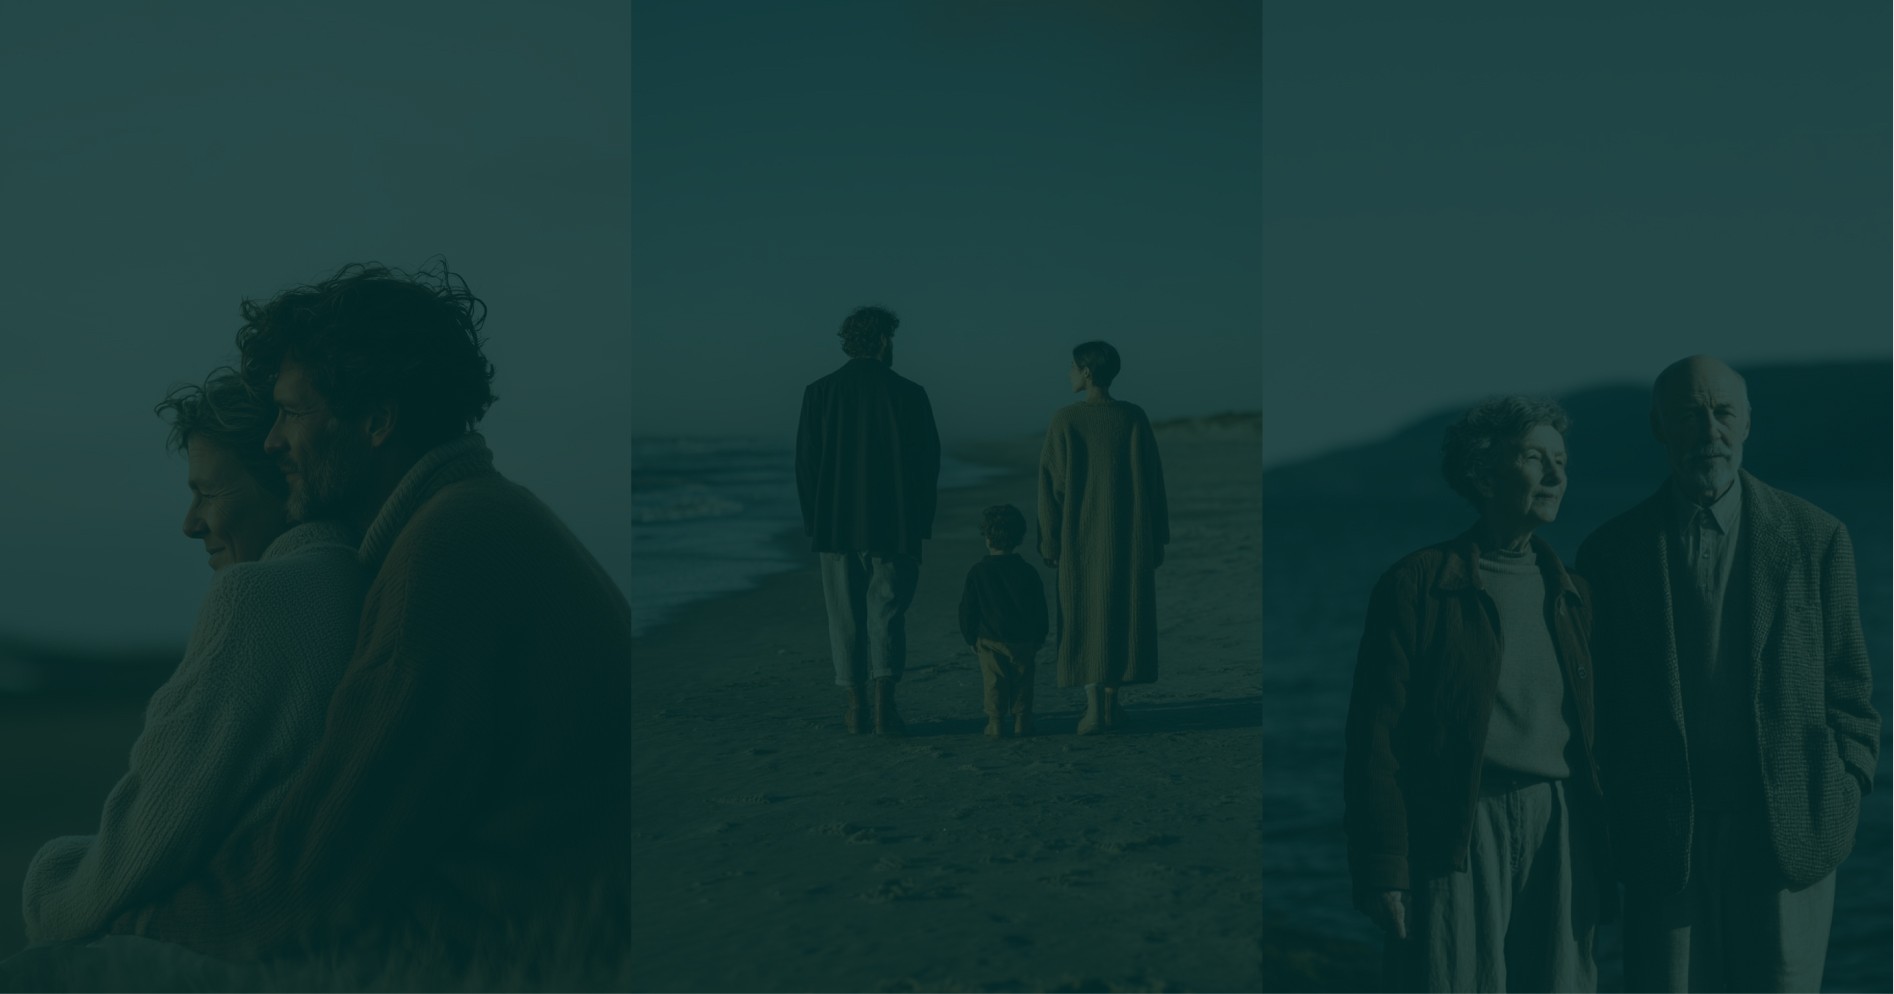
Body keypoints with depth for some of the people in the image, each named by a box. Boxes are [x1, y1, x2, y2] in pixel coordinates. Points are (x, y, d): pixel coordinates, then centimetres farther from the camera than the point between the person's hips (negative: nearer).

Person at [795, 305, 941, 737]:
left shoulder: (819, 392, 0)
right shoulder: (909, 394, -4)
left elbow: (805, 463, 2)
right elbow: (929, 462, -1)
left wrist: (814, 521, 10)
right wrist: (919, 523, 8)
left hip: (836, 524, 1)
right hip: (895, 525, -1)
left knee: (845, 615, 10)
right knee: (887, 611, 3)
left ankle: (854, 706, 11)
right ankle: (884, 705, -8)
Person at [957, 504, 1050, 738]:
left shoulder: (978, 572, -4)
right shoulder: (1028, 572, 2)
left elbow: (967, 610, 0)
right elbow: (1040, 610, 7)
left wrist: (971, 639, 11)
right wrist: (1038, 638, 17)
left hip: (990, 641, -2)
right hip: (1024, 641, 2)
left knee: (994, 683, 4)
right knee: (1022, 683, 10)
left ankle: (995, 722, 2)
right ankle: (1021, 721, 10)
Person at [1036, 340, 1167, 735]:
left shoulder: (1065, 419, -9)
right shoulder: (1133, 417, -4)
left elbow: (1052, 482, -8)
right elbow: (1152, 480, -1)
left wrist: (1049, 539, 0)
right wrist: (1157, 537, 7)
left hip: (1080, 537, -1)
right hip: (1127, 537, 2)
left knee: (1085, 618, 6)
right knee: (1124, 615, 12)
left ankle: (1093, 708, 1)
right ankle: (1110, 703, 14)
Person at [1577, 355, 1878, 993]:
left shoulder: (1815, 538, 3)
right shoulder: (1611, 552, 4)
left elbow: (1849, 690, 7)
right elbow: (1600, 709, 8)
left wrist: (1840, 809, -1)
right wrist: (1614, 832, 4)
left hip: (1789, 837, 0)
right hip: (1665, 844, 0)